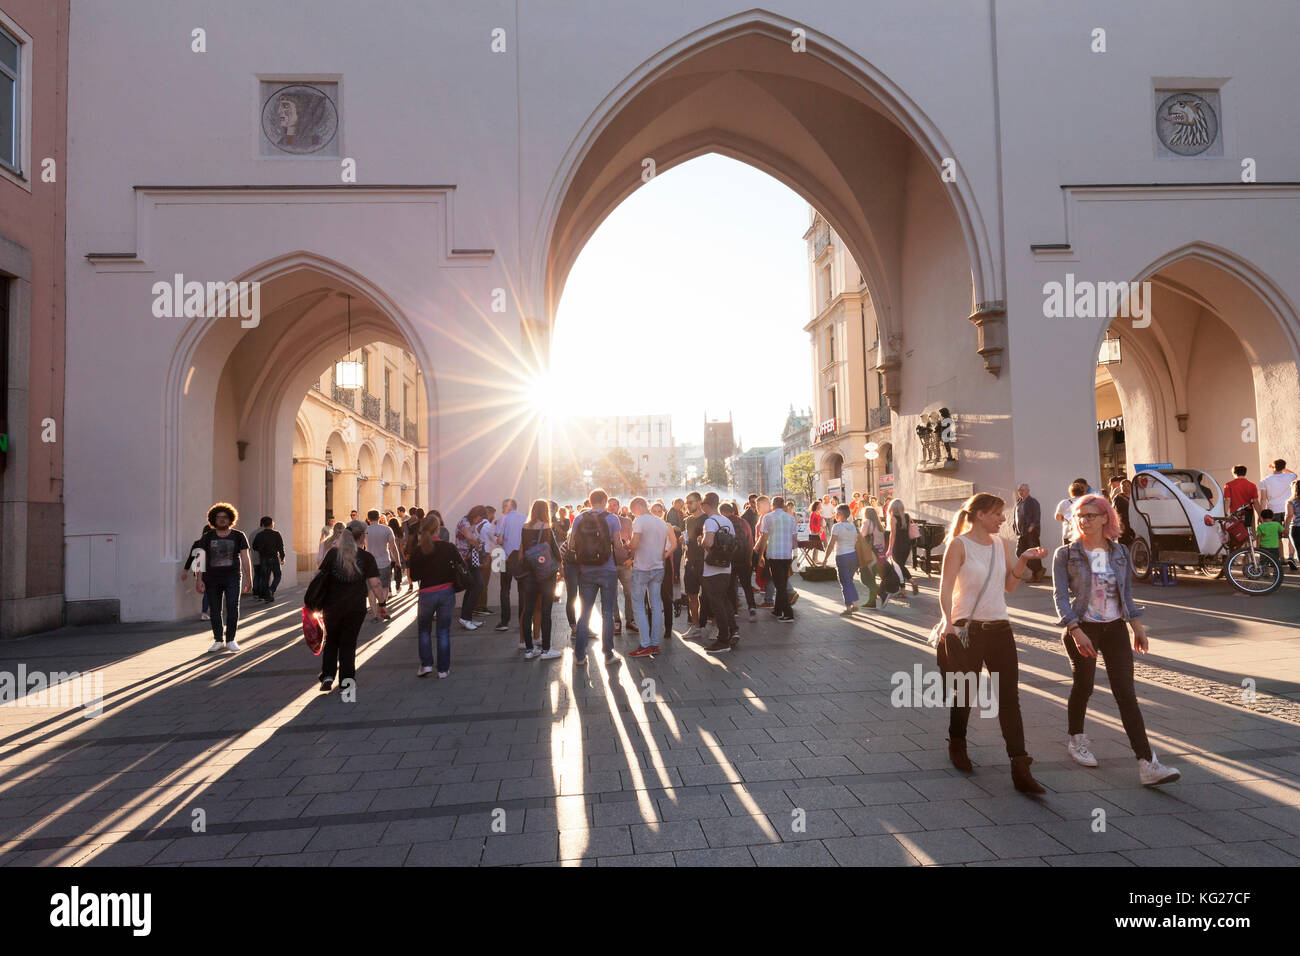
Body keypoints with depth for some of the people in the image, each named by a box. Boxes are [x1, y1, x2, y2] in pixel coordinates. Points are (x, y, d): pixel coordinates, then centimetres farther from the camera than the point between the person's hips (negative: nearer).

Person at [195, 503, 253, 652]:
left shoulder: (238, 536, 3)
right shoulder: (207, 538, 5)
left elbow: (245, 559, 1)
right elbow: (201, 559, 2)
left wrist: (249, 579, -4)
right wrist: (199, 580, -7)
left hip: (232, 577, -1)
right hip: (212, 578, 1)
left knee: (232, 607, -12)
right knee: (215, 611, 5)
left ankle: (231, 640, -1)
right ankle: (218, 641, 17)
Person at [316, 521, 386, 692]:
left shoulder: (333, 554, 0)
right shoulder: (366, 557, -5)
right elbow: (375, 584, -7)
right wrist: (381, 603, 4)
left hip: (333, 605, 2)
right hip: (356, 607, -1)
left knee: (331, 641, 18)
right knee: (348, 642, 10)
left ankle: (327, 676, 8)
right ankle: (346, 679, 11)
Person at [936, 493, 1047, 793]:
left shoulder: (1001, 544, 9)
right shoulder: (959, 545, -9)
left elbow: (1009, 586, 15)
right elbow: (945, 588, -14)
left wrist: (1024, 561, 1)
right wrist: (948, 622, -26)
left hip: (999, 627, 5)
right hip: (967, 628, -5)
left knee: (1009, 697, -1)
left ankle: (1020, 770, 1)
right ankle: (957, 746, 36)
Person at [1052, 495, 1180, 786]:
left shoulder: (1120, 553, 6)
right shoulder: (1066, 554, -5)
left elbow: (1127, 593, 15)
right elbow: (1060, 595, -11)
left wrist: (1137, 625, 10)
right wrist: (1076, 631, -20)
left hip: (1115, 628, 3)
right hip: (1082, 628, -2)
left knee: (1126, 693, -3)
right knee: (1083, 686, 10)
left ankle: (1147, 764, -6)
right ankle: (1076, 739, 34)